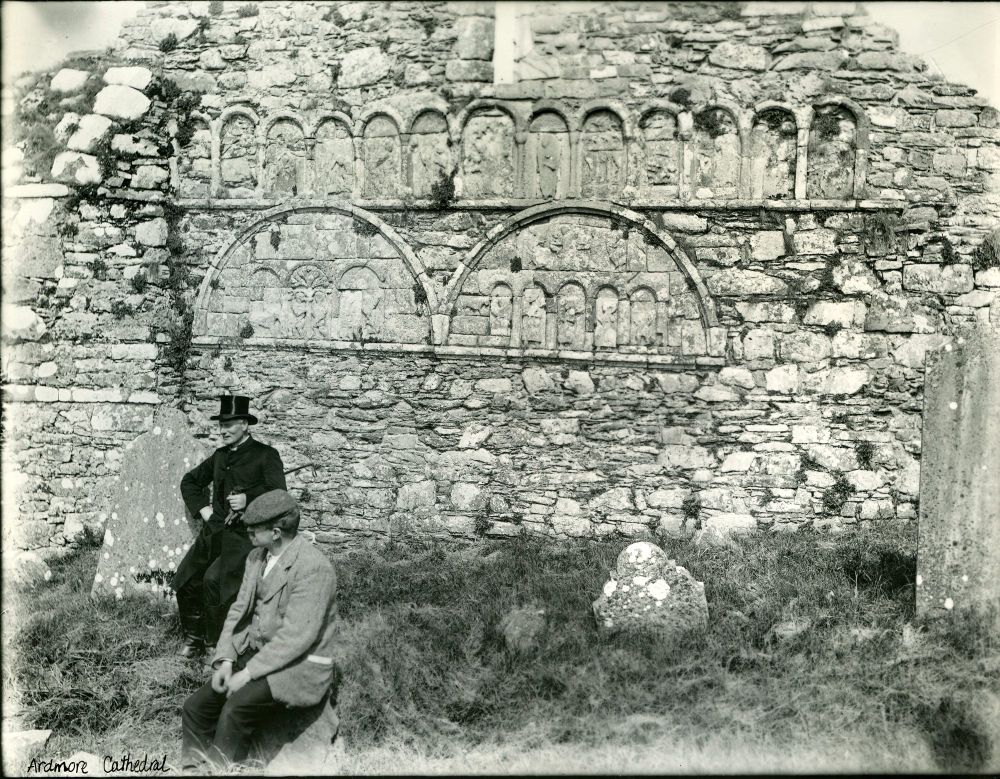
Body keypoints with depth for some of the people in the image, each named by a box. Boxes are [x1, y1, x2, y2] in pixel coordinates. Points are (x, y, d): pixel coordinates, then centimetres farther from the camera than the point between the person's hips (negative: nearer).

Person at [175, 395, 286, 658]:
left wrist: (248, 499, -24)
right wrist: (202, 508, 15)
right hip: (214, 531, 7)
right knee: (185, 580, 2)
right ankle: (194, 637, 23)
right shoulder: (220, 455, 16)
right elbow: (190, 481, 30)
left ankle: (220, 643, -7)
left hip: (243, 535, -7)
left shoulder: (266, 455, -3)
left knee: (214, 580, -24)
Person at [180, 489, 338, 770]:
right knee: (195, 707, -4)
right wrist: (225, 660, -5)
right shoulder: (257, 557, 7)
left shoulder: (313, 568, -21)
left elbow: (296, 637, -24)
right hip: (255, 655, 8)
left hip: (299, 667, -8)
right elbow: (239, 610, 9)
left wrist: (248, 673, -22)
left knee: (234, 711, -28)